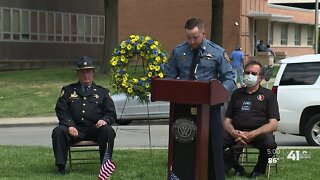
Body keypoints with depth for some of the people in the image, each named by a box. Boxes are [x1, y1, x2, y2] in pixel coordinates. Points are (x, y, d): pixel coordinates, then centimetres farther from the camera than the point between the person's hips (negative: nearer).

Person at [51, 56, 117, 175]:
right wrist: (70, 125, -12)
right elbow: (61, 110, 8)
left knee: (108, 131, -31)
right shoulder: (68, 90, 20)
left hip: (96, 128, 0)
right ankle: (61, 167, -20)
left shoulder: (102, 92, 21)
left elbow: (111, 114, 14)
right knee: (58, 131, -28)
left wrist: (104, 120, -11)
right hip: (75, 128, 0)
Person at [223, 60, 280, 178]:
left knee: (270, 143, -37)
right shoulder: (237, 93, 23)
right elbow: (227, 121, 19)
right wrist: (234, 133, -7)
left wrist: (252, 135, -15)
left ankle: (259, 169, -4)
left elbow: (273, 124, 2)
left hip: (259, 132, -2)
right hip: (236, 132, 2)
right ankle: (237, 168, -4)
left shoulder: (268, 95, 14)